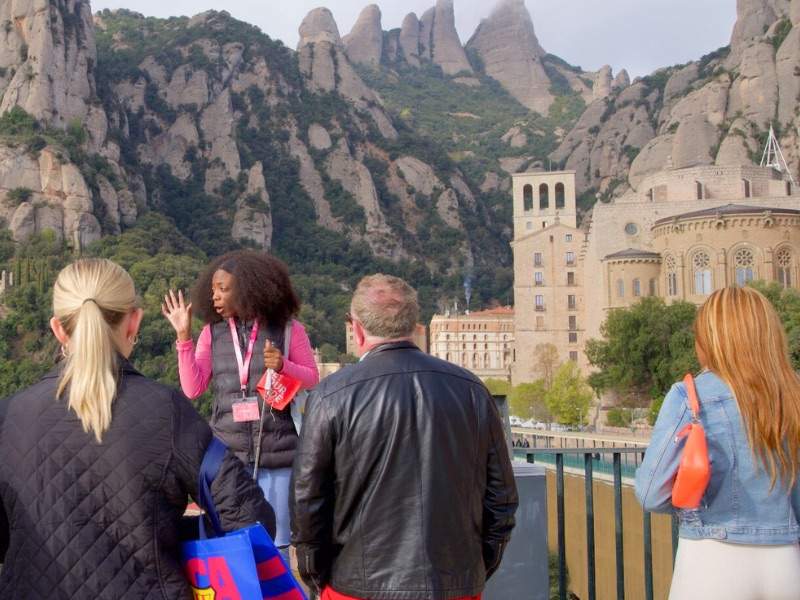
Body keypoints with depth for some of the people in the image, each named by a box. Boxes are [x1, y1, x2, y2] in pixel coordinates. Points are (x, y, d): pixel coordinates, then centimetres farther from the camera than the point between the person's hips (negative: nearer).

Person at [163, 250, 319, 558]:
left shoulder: (288, 330, -1)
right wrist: (183, 337, -6)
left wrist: (284, 365, -16)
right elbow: (192, 389, 1)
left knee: (274, 547, 7)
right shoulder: (212, 333, 6)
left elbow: (313, 381, 3)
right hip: (228, 459, 2)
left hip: (277, 459, -2)